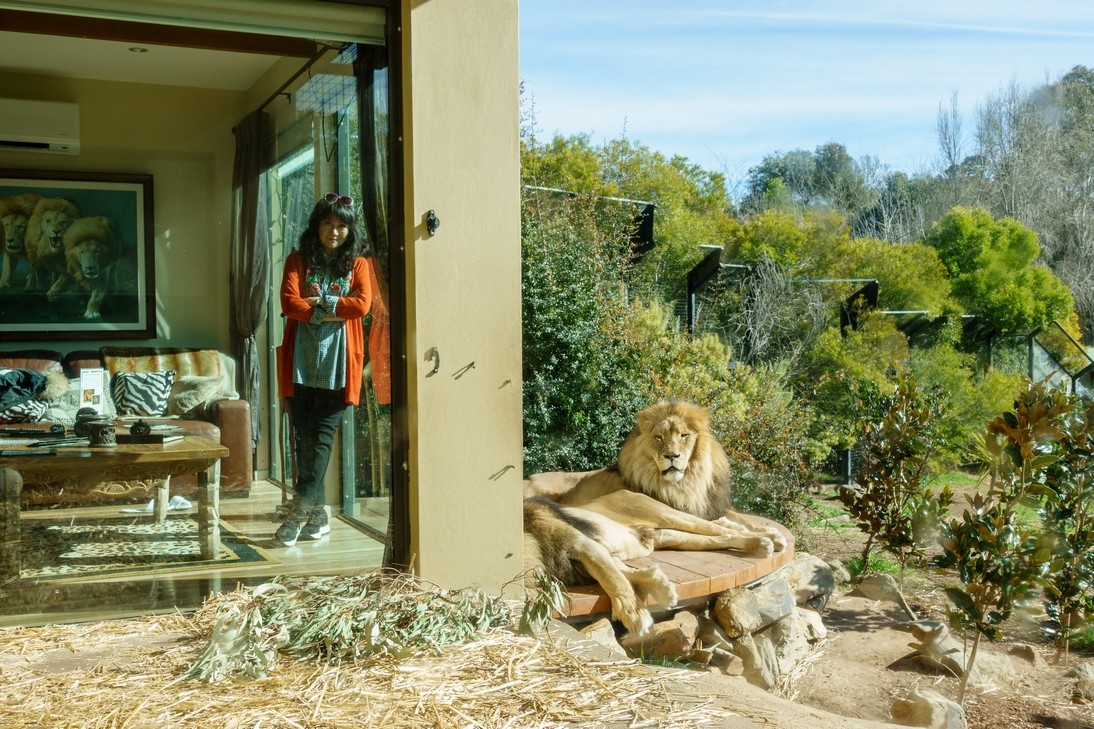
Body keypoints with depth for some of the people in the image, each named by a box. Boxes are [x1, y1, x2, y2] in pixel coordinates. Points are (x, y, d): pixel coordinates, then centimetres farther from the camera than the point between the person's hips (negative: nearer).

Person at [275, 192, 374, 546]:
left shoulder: (357, 263, 10)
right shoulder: (299, 260, 11)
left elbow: (362, 304, -6)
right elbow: (288, 302, -5)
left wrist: (319, 302, -7)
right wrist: (332, 311, -11)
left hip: (338, 363, -1)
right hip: (301, 361, 1)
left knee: (323, 436, -7)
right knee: (303, 436, 0)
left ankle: (299, 510, -7)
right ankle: (317, 514, 8)